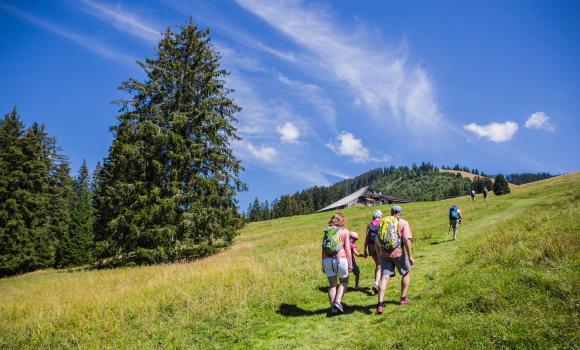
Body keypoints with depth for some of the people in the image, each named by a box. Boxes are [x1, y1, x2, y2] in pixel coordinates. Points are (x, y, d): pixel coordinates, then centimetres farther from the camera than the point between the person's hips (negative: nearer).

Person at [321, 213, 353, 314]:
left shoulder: (327, 231, 11)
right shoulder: (345, 231, 2)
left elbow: (323, 249, 10)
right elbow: (347, 249, -4)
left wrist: (323, 264, 15)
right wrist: (350, 263, 1)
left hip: (328, 260, 3)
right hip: (340, 259, -3)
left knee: (332, 284, 13)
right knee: (344, 282, 16)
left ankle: (333, 308, 12)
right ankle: (338, 301, -2)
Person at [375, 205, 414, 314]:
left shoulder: (382, 222, 14)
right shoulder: (403, 223, 1)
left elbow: (376, 242, 14)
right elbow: (406, 239, -12)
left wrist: (379, 256, 22)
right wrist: (410, 256, -9)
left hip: (384, 254, 3)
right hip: (398, 253, -3)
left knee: (384, 277, -1)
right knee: (406, 274, 21)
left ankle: (380, 304, -13)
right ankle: (403, 298, 26)